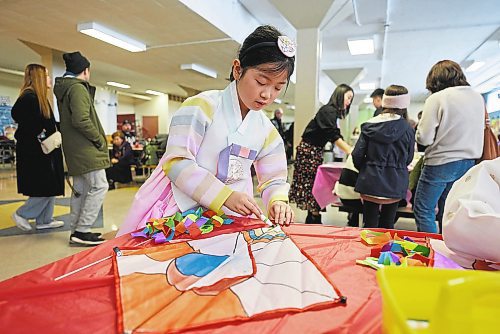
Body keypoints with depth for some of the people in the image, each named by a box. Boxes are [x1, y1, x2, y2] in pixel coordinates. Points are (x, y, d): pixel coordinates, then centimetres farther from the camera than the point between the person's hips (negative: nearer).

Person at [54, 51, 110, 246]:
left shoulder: (63, 89, 18)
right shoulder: (78, 88, -12)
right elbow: (81, 120, -23)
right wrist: (99, 139, -12)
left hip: (75, 149, 10)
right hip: (85, 148, -10)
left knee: (80, 189, 13)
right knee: (99, 186, -8)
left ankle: (76, 231, 19)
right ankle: (82, 231, -7)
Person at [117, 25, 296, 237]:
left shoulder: (268, 132, 4)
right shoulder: (202, 106, -13)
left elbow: (274, 180, 7)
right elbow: (176, 162, -18)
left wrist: (278, 201, -18)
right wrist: (226, 195, -25)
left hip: (228, 215, 5)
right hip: (178, 207, -4)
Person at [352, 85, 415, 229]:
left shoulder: (369, 125, -3)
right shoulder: (408, 129, -6)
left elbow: (357, 155, -5)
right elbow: (408, 159, 4)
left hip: (370, 181, 0)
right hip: (395, 184, 0)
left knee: (369, 225, 8)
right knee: (387, 225, 13)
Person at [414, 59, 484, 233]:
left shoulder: (437, 98, -14)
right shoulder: (478, 97, 6)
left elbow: (423, 138, -16)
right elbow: (480, 128, 17)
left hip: (440, 164, -7)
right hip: (468, 163, 7)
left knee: (423, 210, 4)